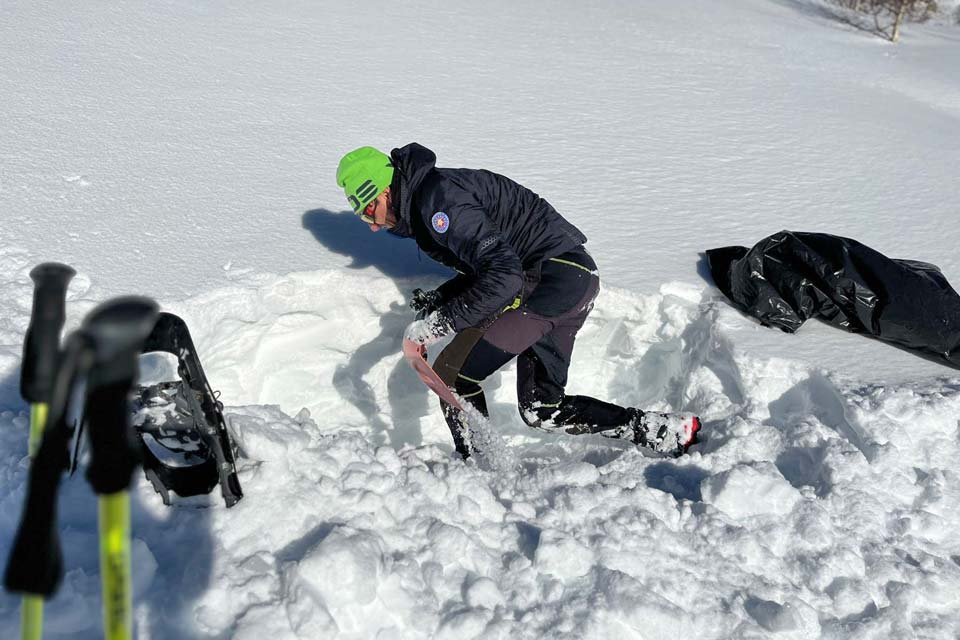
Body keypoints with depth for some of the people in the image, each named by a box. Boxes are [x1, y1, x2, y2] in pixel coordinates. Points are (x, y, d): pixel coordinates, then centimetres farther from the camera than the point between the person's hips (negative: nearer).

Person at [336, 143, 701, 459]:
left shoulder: (437, 199, -17)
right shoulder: (426, 199, 16)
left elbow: (503, 274, -26)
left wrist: (443, 322, -20)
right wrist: (439, 300, 10)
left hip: (555, 275, -11)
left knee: (451, 375, -12)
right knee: (541, 410, 15)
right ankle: (666, 432, 18)